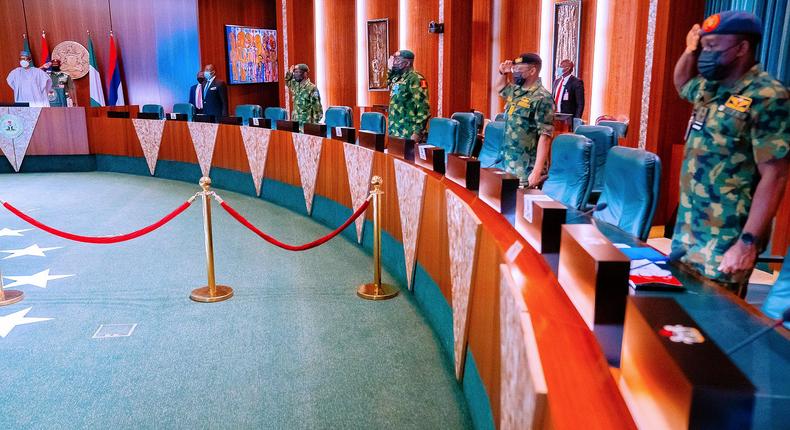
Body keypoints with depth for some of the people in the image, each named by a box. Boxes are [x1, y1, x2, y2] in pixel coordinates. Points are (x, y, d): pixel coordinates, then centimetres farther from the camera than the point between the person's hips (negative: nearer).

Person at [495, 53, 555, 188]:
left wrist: (537, 172, -25)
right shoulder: (516, 91, 10)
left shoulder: (542, 99, -14)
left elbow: (545, 136, -20)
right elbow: (500, 88, 34)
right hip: (507, 164, 8)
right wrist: (502, 73, 12)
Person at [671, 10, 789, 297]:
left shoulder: (767, 98, -16)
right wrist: (690, 50, 11)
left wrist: (748, 242, -22)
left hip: (724, 241, -8)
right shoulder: (711, 89, 8)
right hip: (687, 230, 8)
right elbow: (682, 83, 32)